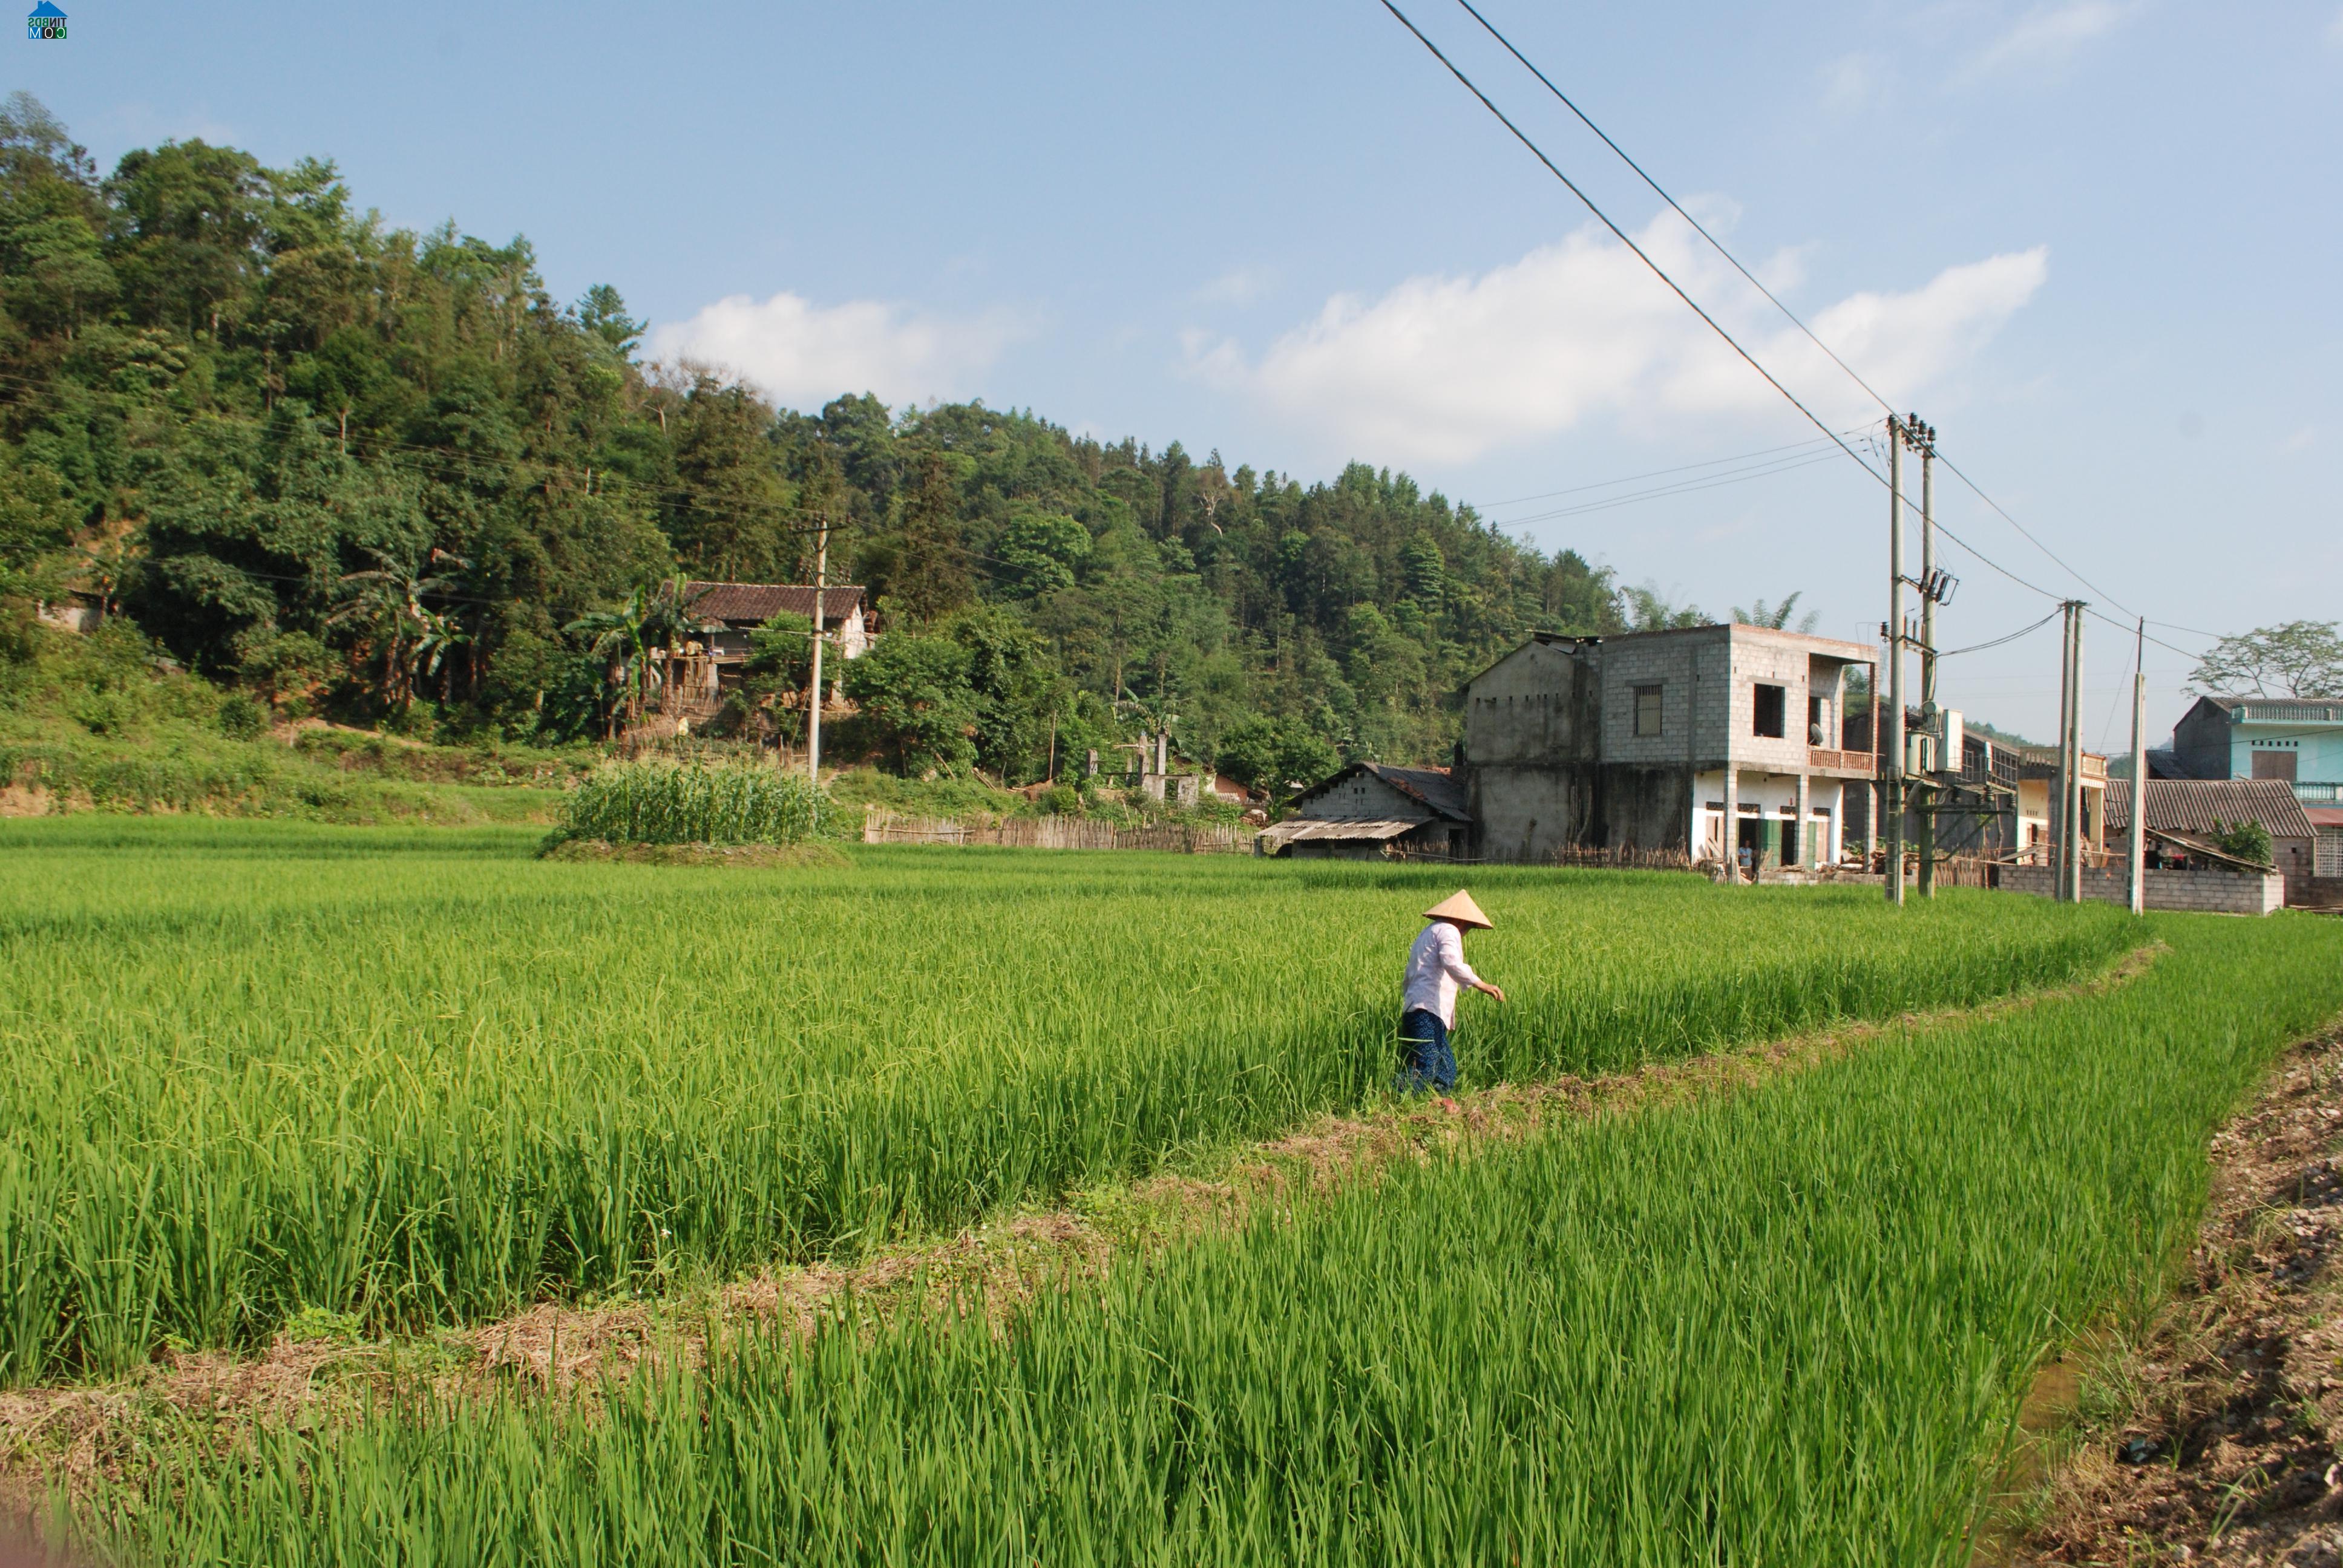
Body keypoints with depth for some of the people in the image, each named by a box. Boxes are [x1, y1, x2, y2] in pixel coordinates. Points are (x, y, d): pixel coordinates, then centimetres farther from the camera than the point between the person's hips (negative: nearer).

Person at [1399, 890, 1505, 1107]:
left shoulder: (1426, 934, 30)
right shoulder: (1448, 931, 0)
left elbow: (1408, 979, 33)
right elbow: (1452, 963, -21)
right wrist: (1481, 984, -27)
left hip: (1413, 1008, 10)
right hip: (1428, 1010, -10)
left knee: (1445, 1069, 9)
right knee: (1425, 1065, -19)